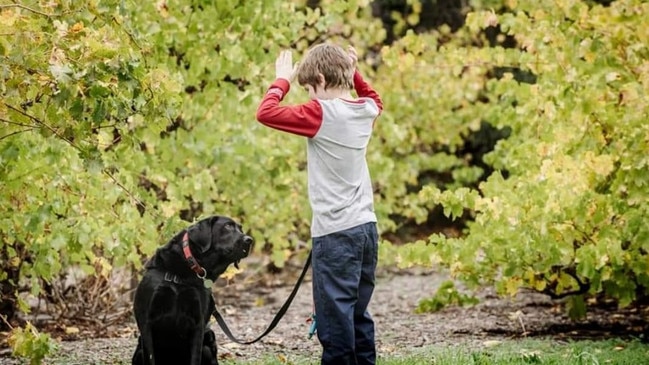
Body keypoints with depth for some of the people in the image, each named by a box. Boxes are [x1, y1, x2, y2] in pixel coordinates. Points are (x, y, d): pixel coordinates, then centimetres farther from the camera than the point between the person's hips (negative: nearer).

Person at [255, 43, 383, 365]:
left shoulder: (321, 113, -12)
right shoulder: (365, 110, 8)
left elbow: (266, 112, -16)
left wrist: (282, 79, -2)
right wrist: (353, 72, 24)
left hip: (335, 233, -8)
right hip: (366, 228, 8)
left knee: (334, 314, -3)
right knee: (357, 313, 16)